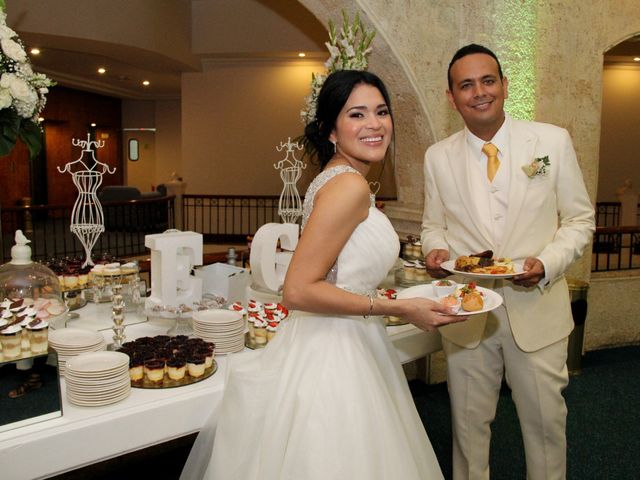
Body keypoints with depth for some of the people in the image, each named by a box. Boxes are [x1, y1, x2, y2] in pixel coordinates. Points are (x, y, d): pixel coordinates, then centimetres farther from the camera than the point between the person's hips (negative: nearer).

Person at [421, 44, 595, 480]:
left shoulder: (554, 141, -4)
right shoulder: (438, 157, 1)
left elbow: (579, 219, 1)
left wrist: (547, 263, -16)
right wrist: (435, 250, -11)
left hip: (537, 309, -1)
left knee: (545, 421, 14)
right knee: (468, 423, 16)